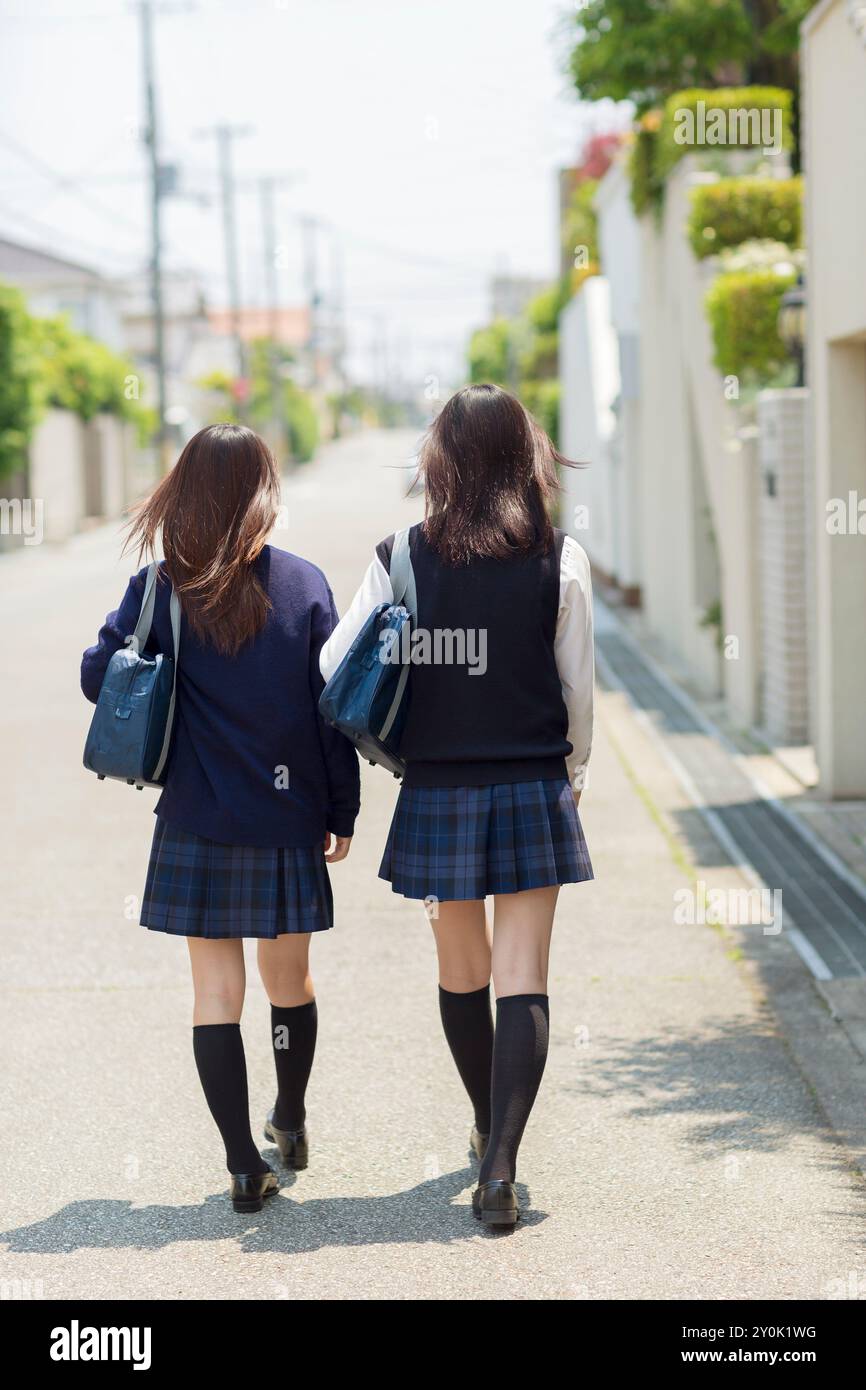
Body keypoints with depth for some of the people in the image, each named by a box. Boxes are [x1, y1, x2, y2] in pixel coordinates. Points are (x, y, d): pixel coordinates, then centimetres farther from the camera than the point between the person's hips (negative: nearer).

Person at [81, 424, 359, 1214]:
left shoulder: (161, 587, -6)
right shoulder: (304, 585, -4)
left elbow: (99, 677, -7)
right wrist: (341, 814, 6)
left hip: (198, 823, -1)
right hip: (288, 821, 1)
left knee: (217, 992, 5)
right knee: (290, 979, 18)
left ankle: (245, 1167, 2)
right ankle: (291, 1126, 39)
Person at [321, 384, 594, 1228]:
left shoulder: (398, 559, -3)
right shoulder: (560, 560, -5)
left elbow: (331, 670, -1)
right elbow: (578, 688, -1)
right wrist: (573, 774, 15)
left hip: (437, 795, 1)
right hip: (532, 791, -1)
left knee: (461, 975, 17)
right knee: (523, 982, -1)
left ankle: (488, 1129, 35)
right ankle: (499, 1166, -11)